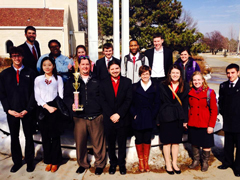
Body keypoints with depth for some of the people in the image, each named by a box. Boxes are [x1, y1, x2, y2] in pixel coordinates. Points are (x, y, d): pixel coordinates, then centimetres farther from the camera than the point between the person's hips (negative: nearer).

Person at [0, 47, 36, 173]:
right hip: (12, 112, 2)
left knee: (29, 137, 9)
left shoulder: (30, 73, 1)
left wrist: (27, 109, -9)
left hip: (27, 111, -1)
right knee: (14, 137, 12)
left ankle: (29, 161, 25)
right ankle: (17, 162, 28)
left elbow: (34, 92, -2)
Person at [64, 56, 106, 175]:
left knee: (98, 143, 5)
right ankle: (83, 164, 32)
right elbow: (66, 96, 5)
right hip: (79, 118, 1)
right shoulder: (72, 81, 11)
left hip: (96, 117, -1)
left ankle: (99, 164, 27)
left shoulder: (97, 80, 9)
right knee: (80, 142, 9)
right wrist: (71, 105, -14)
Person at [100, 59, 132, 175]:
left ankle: (121, 163, 30)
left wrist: (119, 114, -14)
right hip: (108, 119, 1)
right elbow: (103, 101, -2)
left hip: (122, 118, -1)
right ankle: (113, 163, 32)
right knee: (110, 143, 13)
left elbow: (128, 100, -6)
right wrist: (111, 115, -12)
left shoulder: (127, 82, 1)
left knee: (122, 143, 12)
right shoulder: (104, 83, 4)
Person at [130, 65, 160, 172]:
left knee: (147, 139, 8)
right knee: (139, 140, 7)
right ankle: (141, 161, 23)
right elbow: (131, 103, 1)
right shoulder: (134, 87, 3)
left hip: (149, 119, 1)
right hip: (137, 119, 0)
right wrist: (134, 114, -9)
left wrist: (153, 115, -6)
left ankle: (146, 161, 23)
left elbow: (157, 104, 4)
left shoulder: (154, 88, 6)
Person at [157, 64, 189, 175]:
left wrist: (185, 120, 1)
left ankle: (174, 163, 27)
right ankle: (168, 164, 22)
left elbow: (185, 104, 5)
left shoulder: (184, 87, 5)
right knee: (167, 142, 6)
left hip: (178, 118, 2)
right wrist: (158, 119, -3)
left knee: (176, 141, 11)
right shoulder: (163, 86, 0)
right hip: (166, 117, -2)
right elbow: (159, 102, -1)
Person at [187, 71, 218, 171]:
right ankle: (196, 160, 36)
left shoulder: (209, 92, -9)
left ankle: (205, 162, 31)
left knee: (206, 144, 9)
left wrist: (211, 125, -12)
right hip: (192, 124, 4)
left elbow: (214, 110, -8)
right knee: (194, 143, 16)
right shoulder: (190, 92, 2)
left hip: (205, 125, -3)